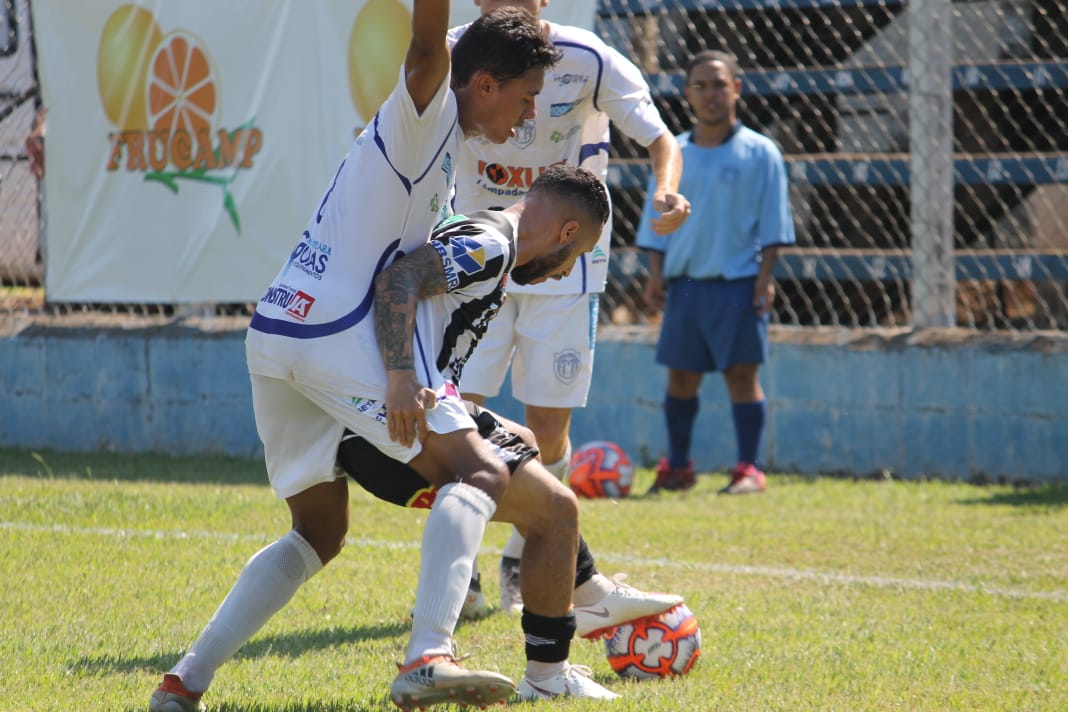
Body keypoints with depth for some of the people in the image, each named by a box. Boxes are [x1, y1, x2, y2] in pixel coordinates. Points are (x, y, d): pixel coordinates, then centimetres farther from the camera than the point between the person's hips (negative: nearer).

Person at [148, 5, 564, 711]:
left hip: (273, 335, 10)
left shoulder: (431, 130, 25)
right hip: (334, 335, -10)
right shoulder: (427, 111, -4)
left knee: (318, 532, 19)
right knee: (480, 473, -10)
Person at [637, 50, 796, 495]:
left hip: (739, 282, -3)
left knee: (741, 373, -4)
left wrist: (765, 276, -6)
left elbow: (772, 224, 1)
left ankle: (749, 469, 0)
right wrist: (656, 273, 5)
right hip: (684, 281, 3)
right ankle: (677, 467, 17)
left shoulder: (759, 153, 2)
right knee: (681, 375, 6)